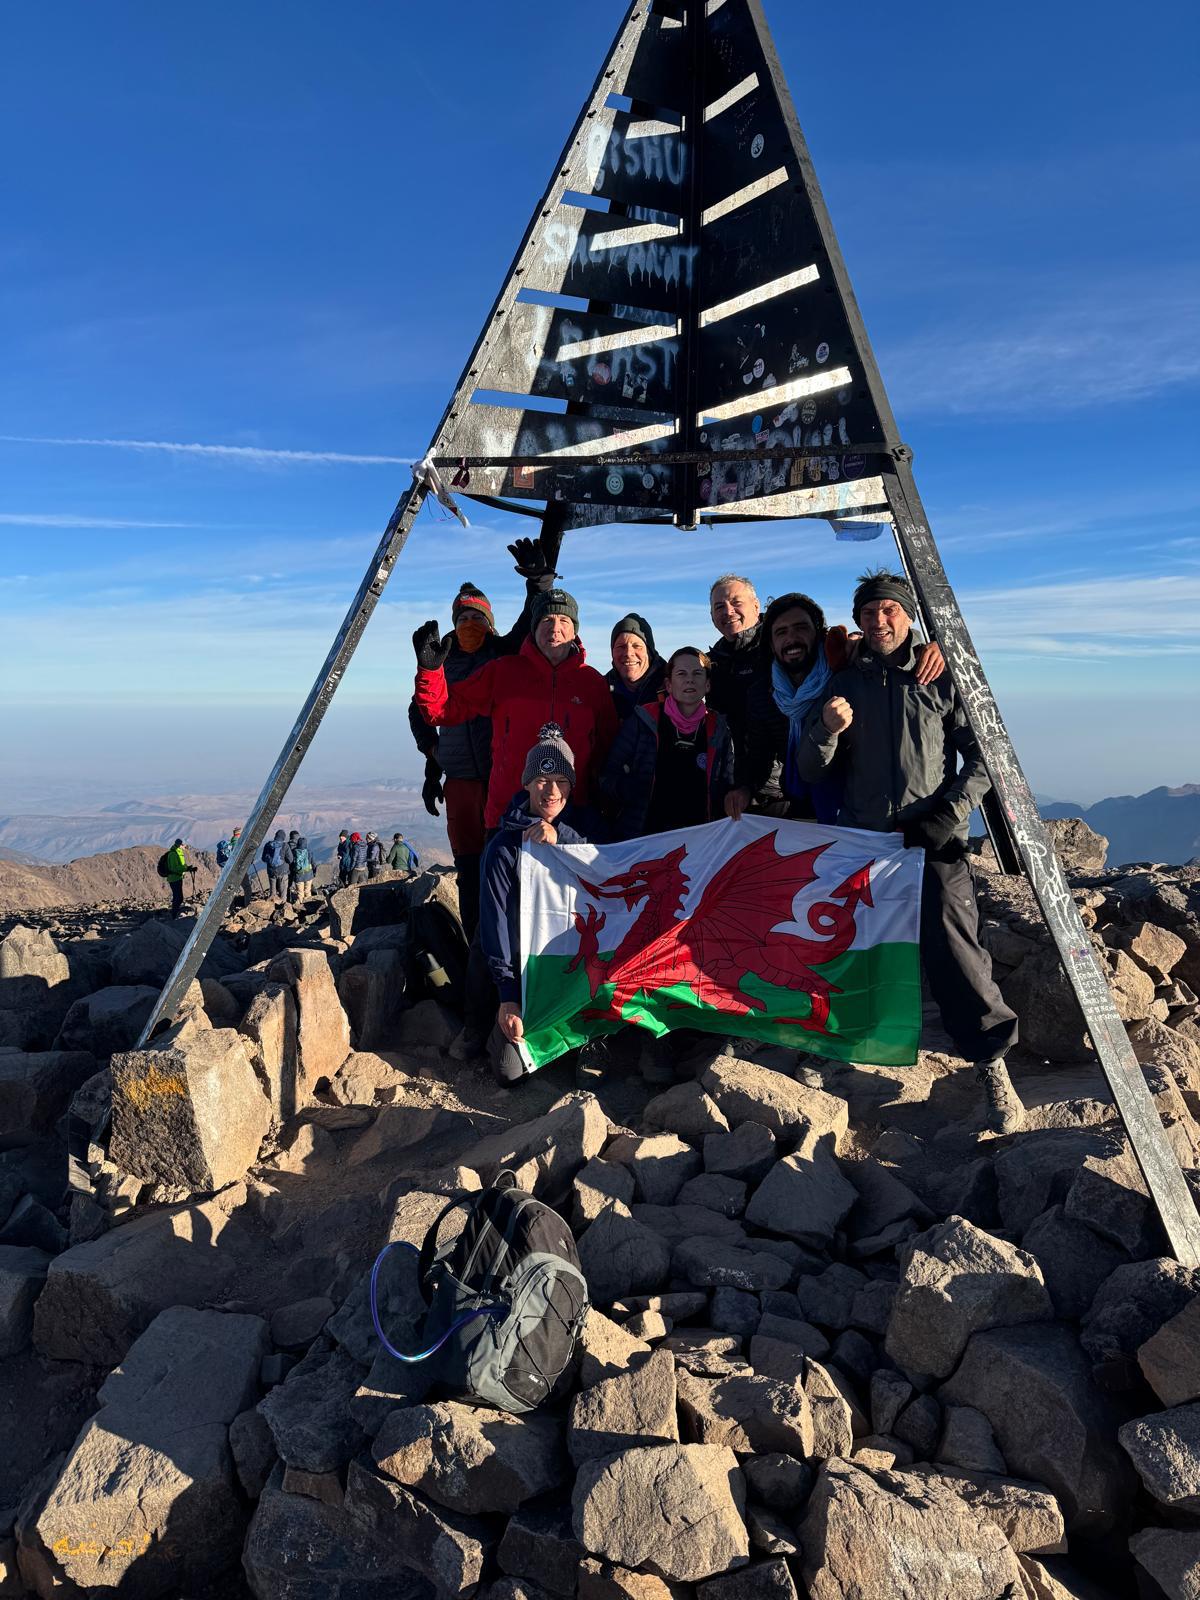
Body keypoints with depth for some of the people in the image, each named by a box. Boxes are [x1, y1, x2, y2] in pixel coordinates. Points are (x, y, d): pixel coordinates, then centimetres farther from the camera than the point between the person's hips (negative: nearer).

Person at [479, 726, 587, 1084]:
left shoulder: (578, 831, 3)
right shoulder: (504, 846, -9)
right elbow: (496, 922, -11)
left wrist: (561, 837, -30)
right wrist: (507, 997, -17)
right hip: (523, 967, -2)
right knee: (511, 1071, -10)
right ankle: (503, 1028, 22)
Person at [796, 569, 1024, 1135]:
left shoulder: (940, 678, 11)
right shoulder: (843, 684, 15)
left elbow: (981, 756, 9)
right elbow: (809, 772, 11)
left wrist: (951, 810, -7)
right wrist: (827, 731, -10)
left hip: (932, 840, -3)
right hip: (861, 840, 3)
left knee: (951, 946, -18)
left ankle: (992, 1065, -9)